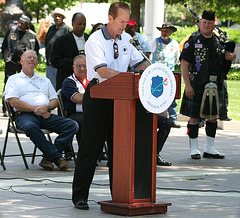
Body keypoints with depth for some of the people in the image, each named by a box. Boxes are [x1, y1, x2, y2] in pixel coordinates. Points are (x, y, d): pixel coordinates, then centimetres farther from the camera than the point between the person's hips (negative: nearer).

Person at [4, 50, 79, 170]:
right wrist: (35, 110, -10)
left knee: (72, 125, -20)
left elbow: (55, 100, 21)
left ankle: (48, 157, -26)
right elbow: (14, 102, -2)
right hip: (25, 115, -4)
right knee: (30, 126, -42)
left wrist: (46, 107, -4)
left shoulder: (44, 80, 29)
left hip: (45, 115, 5)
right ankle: (57, 157, -35)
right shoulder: (14, 79, 14)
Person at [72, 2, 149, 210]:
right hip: (98, 97, -6)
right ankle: (80, 195, 3)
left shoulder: (126, 39, 10)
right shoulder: (95, 40, -11)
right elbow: (102, 70, -22)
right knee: (91, 147, -3)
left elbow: (139, 62, 15)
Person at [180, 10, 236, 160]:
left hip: (215, 86, 4)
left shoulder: (218, 42, 10)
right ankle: (194, 149, 8)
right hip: (196, 86, -4)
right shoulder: (193, 41, -3)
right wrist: (188, 85, -15)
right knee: (194, 117, 0)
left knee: (213, 117, 8)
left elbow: (229, 56, 22)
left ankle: (210, 149, 17)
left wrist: (231, 56, -5)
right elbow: (184, 64, -7)